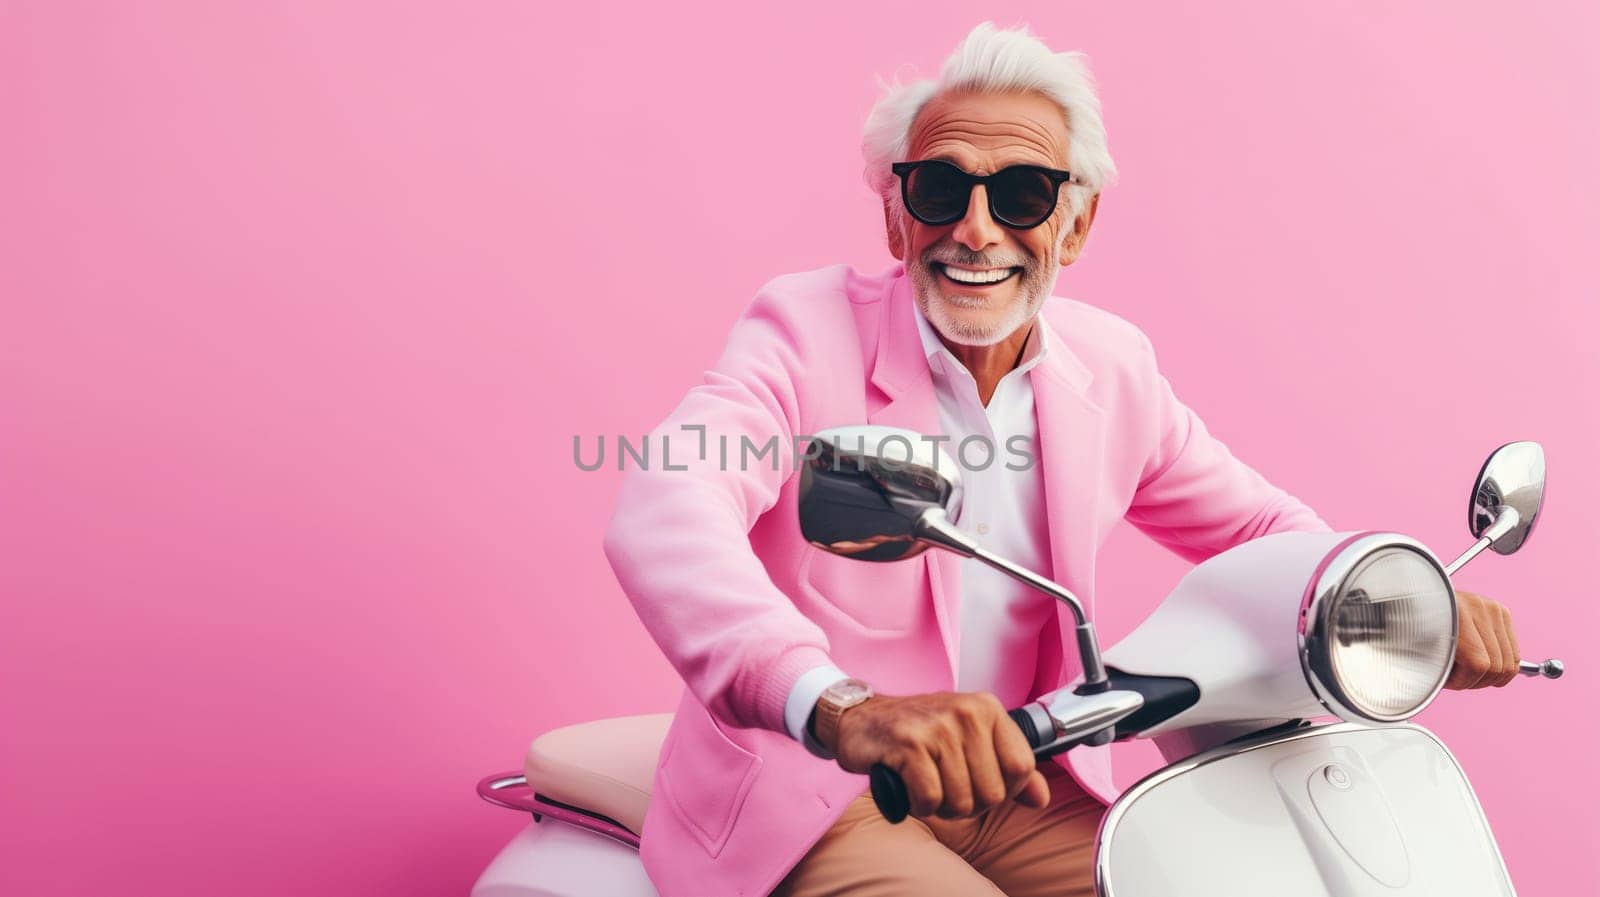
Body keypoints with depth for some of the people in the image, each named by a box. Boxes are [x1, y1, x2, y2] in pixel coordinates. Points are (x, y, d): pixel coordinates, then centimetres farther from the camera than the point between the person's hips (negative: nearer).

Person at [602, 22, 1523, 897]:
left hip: (1018, 789, 5)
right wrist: (841, 706, -51)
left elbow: (1250, 522, 13)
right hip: (811, 794, -5)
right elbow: (666, 513, -32)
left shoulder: (1114, 366, 2)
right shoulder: (808, 326, -14)